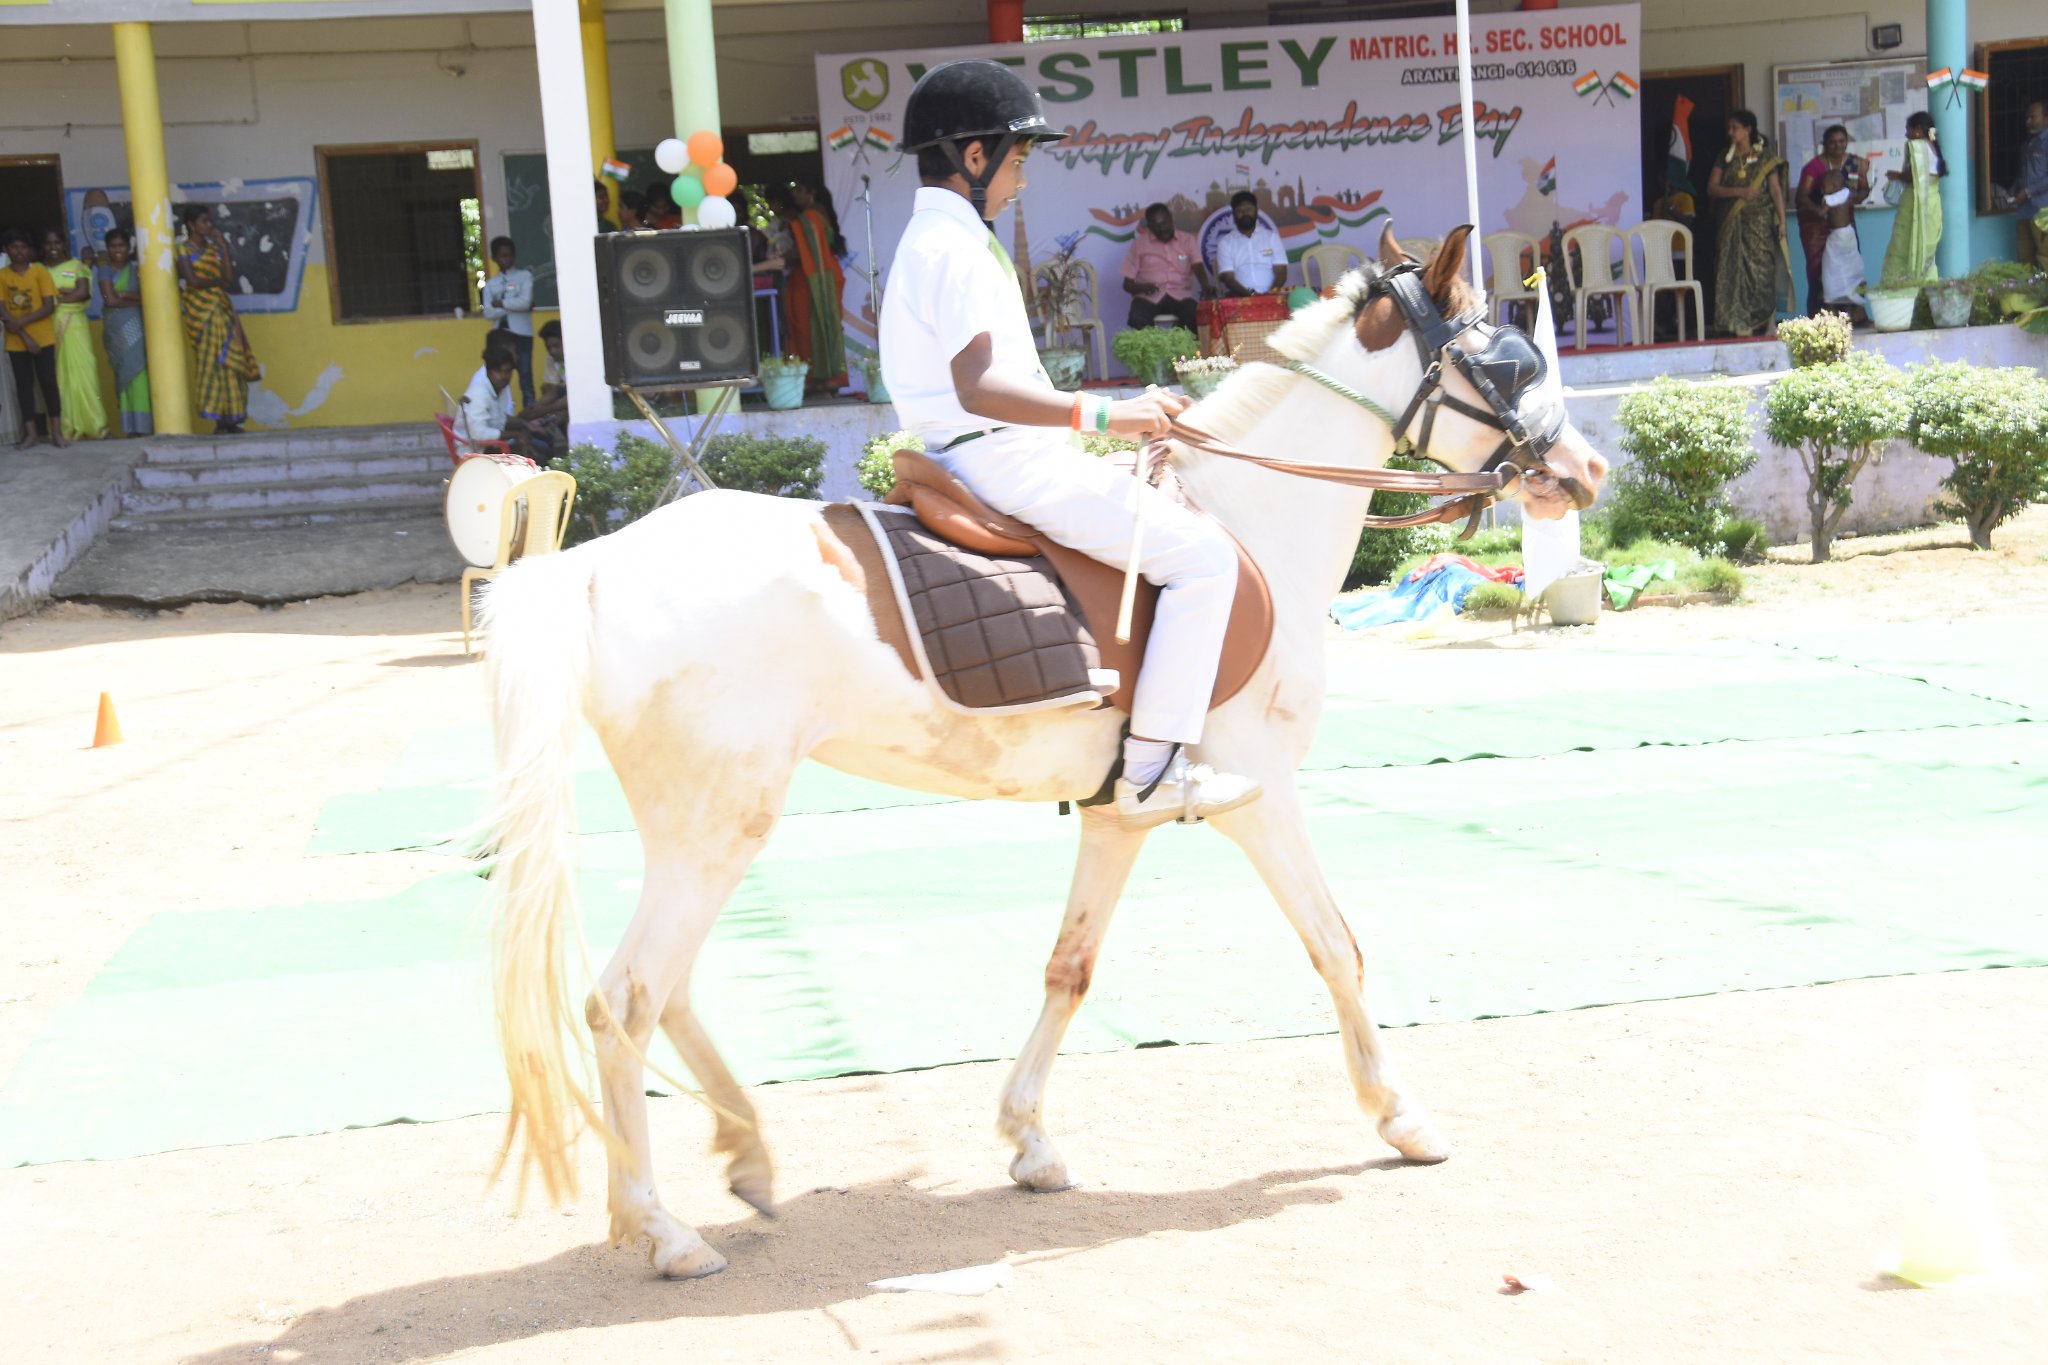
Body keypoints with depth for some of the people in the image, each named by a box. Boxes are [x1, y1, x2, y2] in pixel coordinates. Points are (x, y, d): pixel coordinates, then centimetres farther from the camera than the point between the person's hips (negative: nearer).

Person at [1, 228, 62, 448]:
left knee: (48, 382, -2)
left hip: (43, 338, -2)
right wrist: (24, 336, -14)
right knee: (23, 384, 5)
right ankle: (31, 432, 9)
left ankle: (56, 431, 1)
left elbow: (50, 306, -9)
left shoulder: (39, 272, -3)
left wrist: (21, 322, -19)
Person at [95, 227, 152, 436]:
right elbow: (111, 300, -8)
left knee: (141, 371, -5)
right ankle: (134, 426, -9)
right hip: (118, 327, -3)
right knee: (130, 372, -9)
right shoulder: (105, 270, 3)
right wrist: (136, 300, -1)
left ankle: (142, 426, -4)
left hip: (136, 326, 3)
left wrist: (127, 295, -12)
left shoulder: (134, 269, 13)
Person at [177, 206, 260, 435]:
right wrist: (217, 281, -1)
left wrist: (223, 246, 2)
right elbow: (192, 281, -12)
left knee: (229, 362, 0)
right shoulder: (184, 250, -1)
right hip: (201, 310, -6)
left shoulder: (213, 248, 16)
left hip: (221, 308, 6)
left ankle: (229, 419, 0)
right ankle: (219, 420, -10)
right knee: (211, 361, -10)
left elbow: (229, 274, 3)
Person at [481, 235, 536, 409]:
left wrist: (502, 303, -2)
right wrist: (513, 306, -8)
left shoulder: (524, 276, 6)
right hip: (500, 334, 2)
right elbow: (488, 312, 0)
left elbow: (525, 302, -9)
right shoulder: (490, 283, 12)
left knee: (525, 375, -4)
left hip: (522, 332, -2)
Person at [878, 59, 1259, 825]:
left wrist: (1123, 412, 20)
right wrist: (1100, 414, -29)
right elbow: (978, 387, -27)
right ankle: (1151, 771, -16)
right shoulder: (956, 250, -15)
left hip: (986, 457, 11)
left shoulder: (934, 241, 19)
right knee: (1201, 555, -14)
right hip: (1002, 459, -11)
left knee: (1169, 514, 28)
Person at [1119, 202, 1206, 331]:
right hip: (1149, 297, -1)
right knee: (1137, 320, -34)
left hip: (1180, 295, 1)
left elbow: (1198, 267, -5)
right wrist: (1142, 287, -15)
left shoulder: (1187, 240, 11)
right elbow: (1127, 284, 10)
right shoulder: (1139, 244, 9)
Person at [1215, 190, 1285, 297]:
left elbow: (1281, 273, 6)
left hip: (1270, 297, 1)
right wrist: (1250, 294, -18)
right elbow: (1228, 278, 0)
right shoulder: (1225, 243, 11)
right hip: (1239, 298, -1)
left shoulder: (1272, 236, 14)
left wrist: (1271, 293, -14)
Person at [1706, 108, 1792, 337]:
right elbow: (1711, 188, 3)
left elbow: (1776, 190, -1)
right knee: (1735, 272, -3)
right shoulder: (1725, 157, 11)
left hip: (1760, 222, -3)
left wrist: (1781, 220, -9)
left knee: (1764, 269, -7)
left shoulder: (1765, 157, 2)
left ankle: (1770, 324, -4)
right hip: (1733, 223, 3)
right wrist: (1739, 192, -11)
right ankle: (1741, 325, 0)